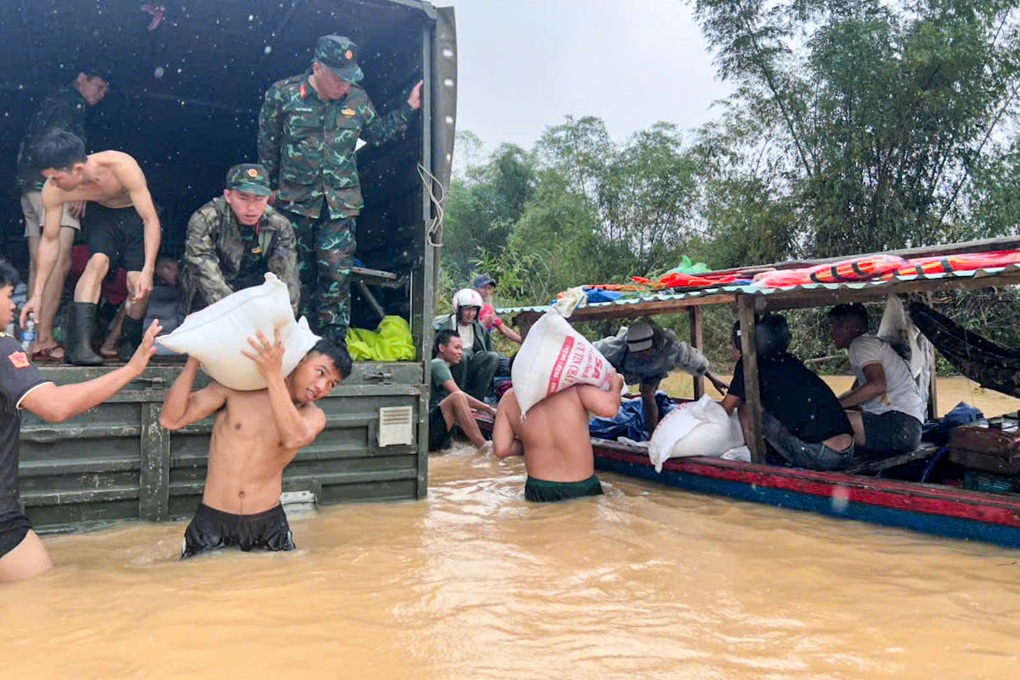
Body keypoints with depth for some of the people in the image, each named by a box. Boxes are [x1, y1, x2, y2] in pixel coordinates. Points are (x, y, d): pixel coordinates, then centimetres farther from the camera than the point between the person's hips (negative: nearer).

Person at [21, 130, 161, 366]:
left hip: (135, 213, -2)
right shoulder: (53, 190, -24)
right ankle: (79, 345, -32)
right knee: (98, 261, -29)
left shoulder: (122, 166, -37)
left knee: (139, 285, -15)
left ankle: (130, 344, 12)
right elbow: (50, 240, -12)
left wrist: (148, 270, -42)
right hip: (100, 213, 2)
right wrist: (37, 293, -11)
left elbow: (151, 220, -33)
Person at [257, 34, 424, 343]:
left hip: (341, 202, 1)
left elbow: (378, 132, 18)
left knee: (336, 273, -8)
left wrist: (409, 107, 9)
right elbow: (267, 146, 4)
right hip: (295, 200, 0)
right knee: (299, 273, 9)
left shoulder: (357, 99, 1)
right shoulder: (282, 94, -6)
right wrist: (273, 188, 9)